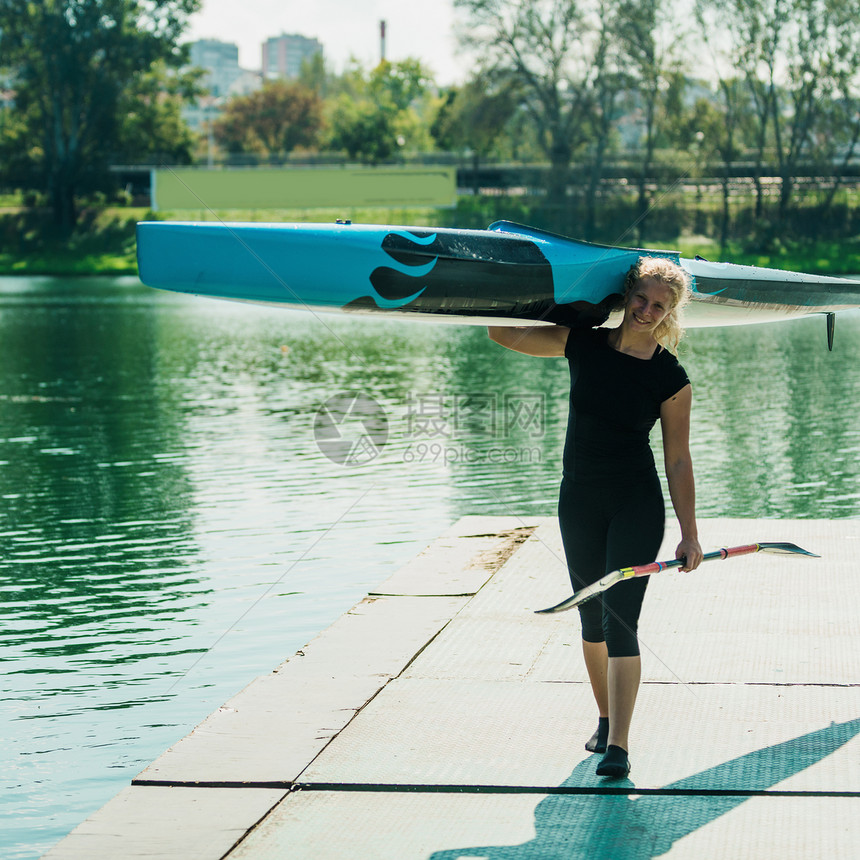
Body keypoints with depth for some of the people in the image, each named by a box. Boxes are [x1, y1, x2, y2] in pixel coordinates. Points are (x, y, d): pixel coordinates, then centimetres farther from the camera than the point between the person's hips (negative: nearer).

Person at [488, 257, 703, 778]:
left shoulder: (671, 378, -9)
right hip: (579, 501, 4)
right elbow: (503, 333, 7)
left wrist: (690, 534, -5)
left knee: (621, 621, -11)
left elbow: (678, 462, -4)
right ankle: (606, 719, 31)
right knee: (592, 617, 13)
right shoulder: (584, 344, -2)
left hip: (637, 505, -4)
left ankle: (618, 746, -12)